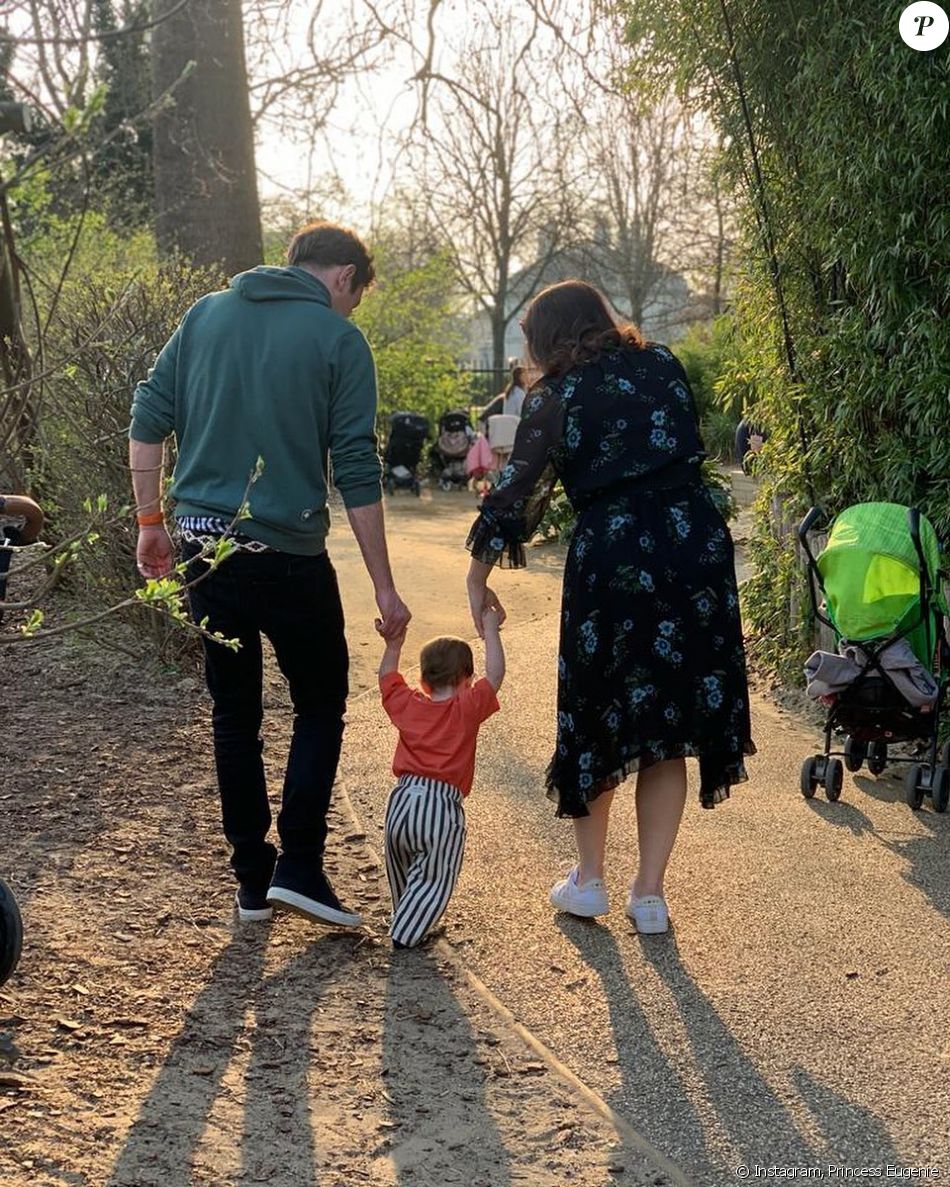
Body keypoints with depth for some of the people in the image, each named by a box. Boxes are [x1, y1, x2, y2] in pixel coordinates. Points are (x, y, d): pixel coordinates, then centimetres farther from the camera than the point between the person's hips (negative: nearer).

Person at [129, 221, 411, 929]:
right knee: (320, 705, 13)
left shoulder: (206, 315, 9)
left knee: (234, 716, 14)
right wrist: (384, 586, -4)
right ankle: (299, 866, 4)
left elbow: (147, 422, 6)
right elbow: (356, 471, -7)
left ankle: (253, 881, 18)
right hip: (289, 554, -4)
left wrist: (151, 521, 13)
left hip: (204, 547, 4)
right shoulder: (338, 339, -4)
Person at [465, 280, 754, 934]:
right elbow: (692, 448, 16)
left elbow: (516, 489, -3)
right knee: (672, 724, 11)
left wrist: (478, 579, 3)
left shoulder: (557, 395, 1)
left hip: (611, 555, -3)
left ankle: (589, 878, 26)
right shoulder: (663, 365, 11)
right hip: (697, 548, 3)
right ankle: (650, 893, 14)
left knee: (598, 714, 15)